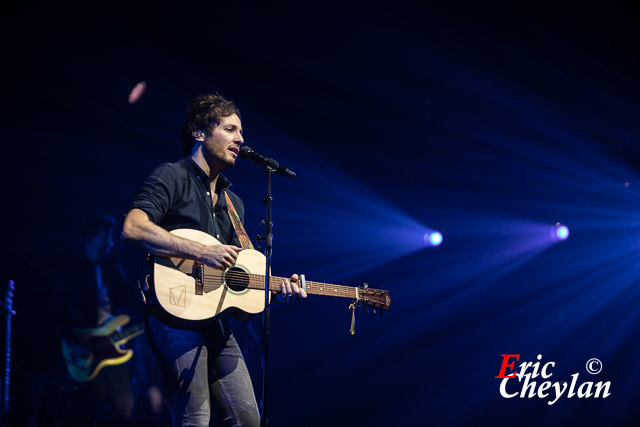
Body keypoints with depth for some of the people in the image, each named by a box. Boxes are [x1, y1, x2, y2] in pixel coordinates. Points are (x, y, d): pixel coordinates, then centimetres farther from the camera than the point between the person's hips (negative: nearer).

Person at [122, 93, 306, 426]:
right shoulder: (172, 177, -3)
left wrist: (278, 286, 4)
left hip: (215, 320, 8)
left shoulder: (232, 202, 23)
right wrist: (203, 252, -21)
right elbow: (132, 228, -20)